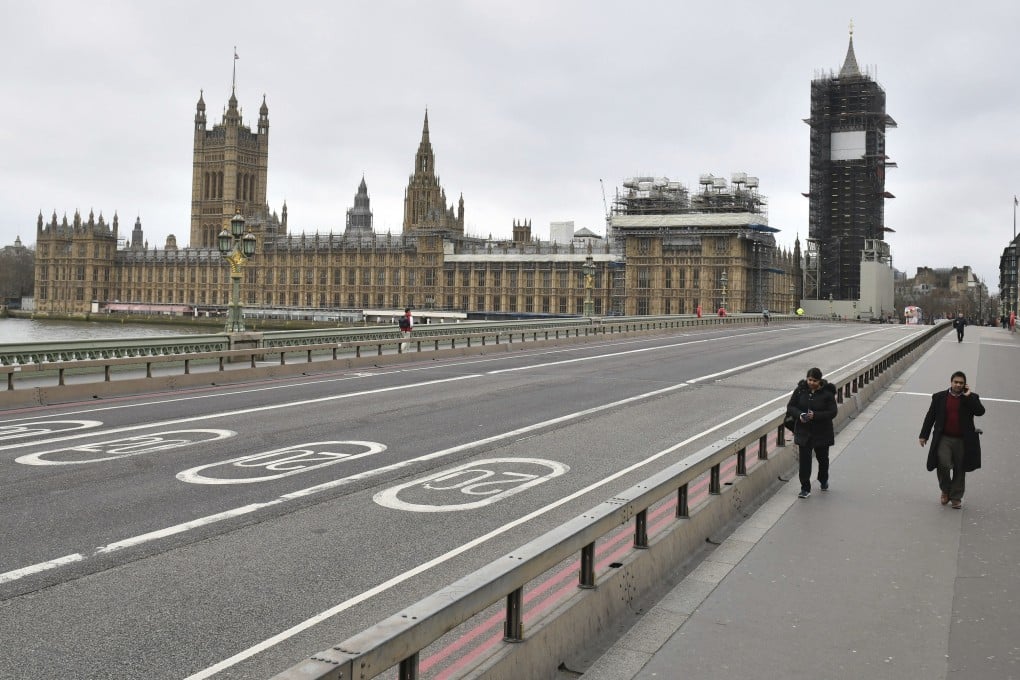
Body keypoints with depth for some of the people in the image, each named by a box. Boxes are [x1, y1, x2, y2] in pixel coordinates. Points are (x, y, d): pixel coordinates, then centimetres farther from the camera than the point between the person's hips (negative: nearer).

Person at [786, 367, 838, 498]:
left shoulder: (827, 393, -11)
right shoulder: (800, 390, -4)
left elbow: (833, 412, -13)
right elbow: (790, 406, 0)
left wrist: (815, 416, -26)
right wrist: (799, 415, -20)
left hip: (822, 433, -1)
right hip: (804, 432, 1)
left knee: (822, 458, 17)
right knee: (804, 460, -2)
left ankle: (824, 480, 45)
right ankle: (805, 489, 6)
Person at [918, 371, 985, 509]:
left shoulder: (971, 398, 2)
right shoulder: (939, 397, 3)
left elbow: (980, 411, -15)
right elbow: (930, 416, 6)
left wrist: (968, 397, -14)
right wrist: (924, 435, 4)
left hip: (962, 441, 1)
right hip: (943, 438, 0)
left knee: (959, 470, 8)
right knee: (943, 464, -15)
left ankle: (956, 498, 22)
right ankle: (945, 490, 11)